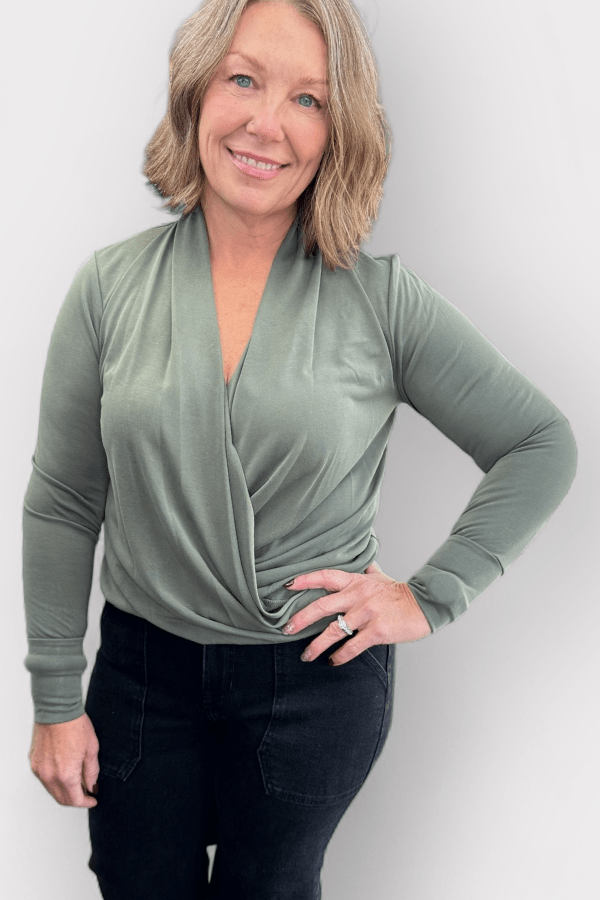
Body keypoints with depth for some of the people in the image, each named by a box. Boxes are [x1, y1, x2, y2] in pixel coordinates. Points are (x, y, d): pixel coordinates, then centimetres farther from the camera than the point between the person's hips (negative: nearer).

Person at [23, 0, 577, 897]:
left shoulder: (384, 298, -11)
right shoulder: (111, 286, -6)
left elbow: (541, 446, -3)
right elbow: (61, 506, -1)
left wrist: (430, 596, -8)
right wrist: (55, 701, 0)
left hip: (319, 678, -1)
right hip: (144, 665, 2)